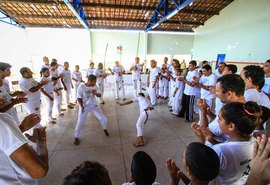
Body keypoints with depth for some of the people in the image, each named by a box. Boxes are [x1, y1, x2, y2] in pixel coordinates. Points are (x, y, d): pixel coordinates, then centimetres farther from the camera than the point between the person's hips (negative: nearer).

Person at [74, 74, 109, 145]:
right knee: (80, 123, 1)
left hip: (94, 106, 3)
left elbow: (99, 95, 0)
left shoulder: (94, 86, -10)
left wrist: (96, 93, -23)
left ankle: (105, 129, 34)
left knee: (104, 119, 0)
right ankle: (76, 138, 29)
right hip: (84, 107, -3)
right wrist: (82, 106, -26)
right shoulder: (81, 87, -20)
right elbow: (79, 98, -11)